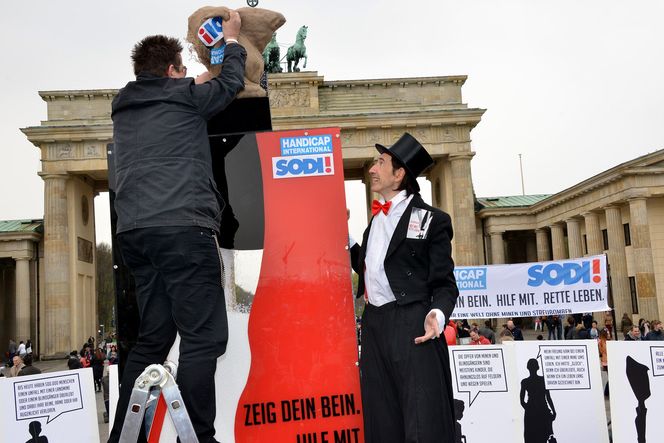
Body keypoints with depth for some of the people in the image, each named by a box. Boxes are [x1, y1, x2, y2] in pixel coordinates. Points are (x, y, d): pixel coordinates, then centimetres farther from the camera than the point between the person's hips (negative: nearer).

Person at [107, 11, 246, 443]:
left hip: (135, 232, 8)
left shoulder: (124, 108, 22)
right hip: (182, 229, -8)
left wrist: (192, 85, 48)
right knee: (205, 338, -7)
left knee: (152, 339, 13)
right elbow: (230, 84, 21)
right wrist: (231, 39, 35)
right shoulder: (181, 96, 4)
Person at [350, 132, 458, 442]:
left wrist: (437, 314, -25)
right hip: (374, 326, 7)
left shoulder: (430, 219, -4)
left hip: (411, 326, -7)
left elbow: (444, 282, -7)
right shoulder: (376, 218, 18)